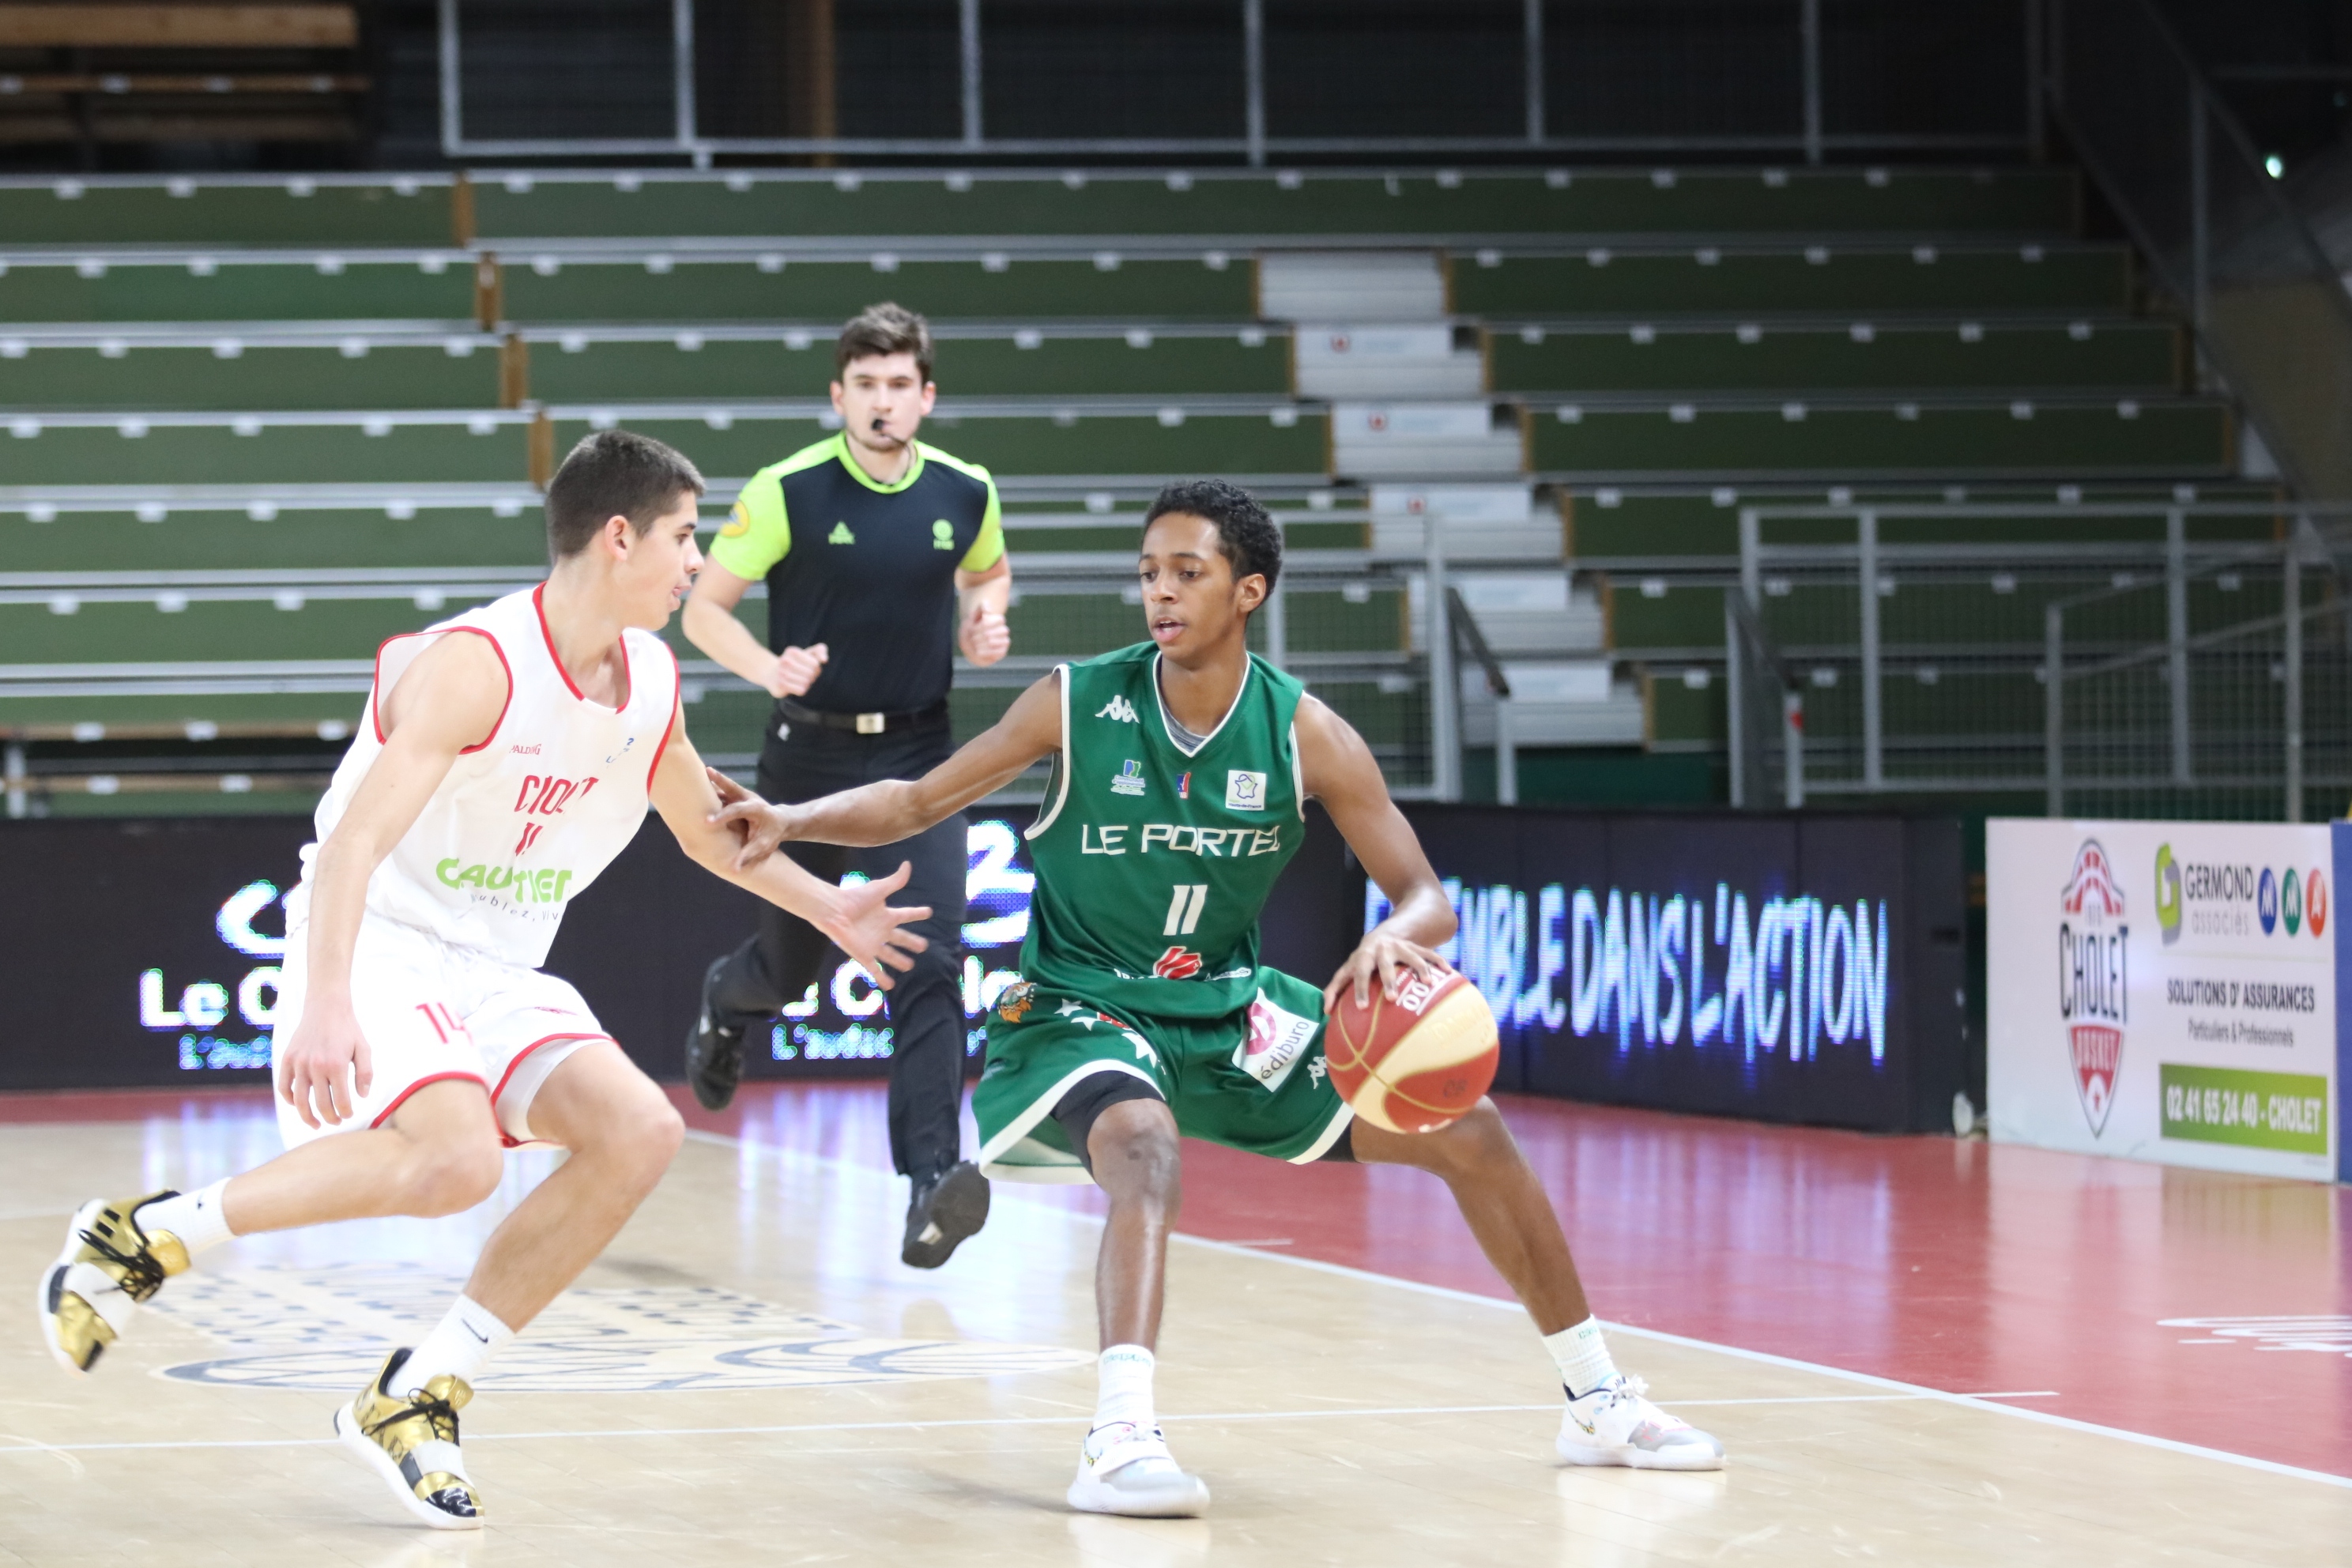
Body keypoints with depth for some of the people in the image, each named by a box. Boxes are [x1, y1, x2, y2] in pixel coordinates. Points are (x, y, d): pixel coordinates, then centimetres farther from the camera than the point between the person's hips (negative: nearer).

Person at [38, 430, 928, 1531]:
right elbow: (358, 838, -30)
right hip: (380, 945, -8)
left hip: (498, 975, 8)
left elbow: (705, 829, 28)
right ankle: (142, 1235, -15)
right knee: (456, 1157, -33)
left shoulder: (650, 682, 6)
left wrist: (827, 909, 29)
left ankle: (415, 1398, -6)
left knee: (639, 1131, -14)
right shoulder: (477, 665, -20)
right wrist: (326, 1007, -42)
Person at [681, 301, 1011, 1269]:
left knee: (929, 960, -15)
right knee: (792, 963, 13)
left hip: (918, 754, 1)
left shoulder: (966, 493, -1)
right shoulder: (787, 492, -11)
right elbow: (704, 608, -5)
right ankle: (728, 1003, 52)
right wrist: (770, 668, -24)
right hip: (810, 753, -1)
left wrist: (985, 624, -1)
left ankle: (932, 1180, -19)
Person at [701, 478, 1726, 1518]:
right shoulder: (1078, 704, -15)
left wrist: (1394, 938, -33)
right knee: (1142, 1144, -39)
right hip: (1082, 1005, -4)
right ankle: (1121, 1443, -47)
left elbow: (1425, 895, -9)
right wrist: (791, 822, -24)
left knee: (1465, 1130, 2)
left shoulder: (1306, 736, -11)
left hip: (1229, 1006, 4)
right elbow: (916, 804, -7)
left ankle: (1598, 1405, 18)